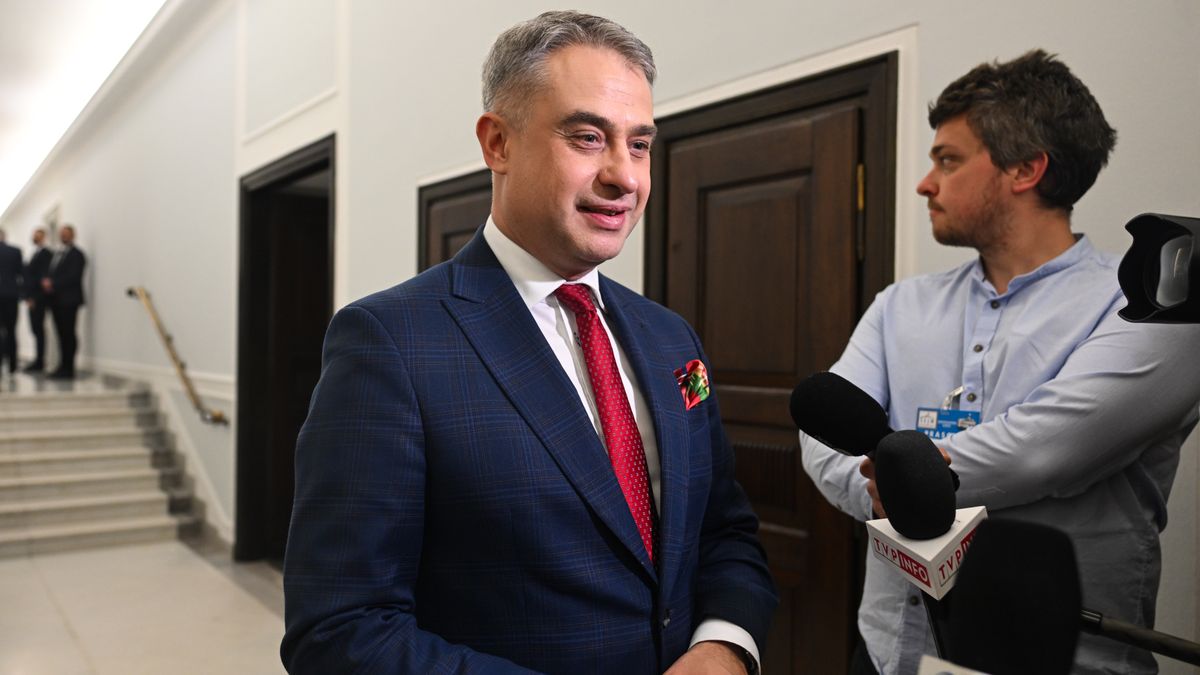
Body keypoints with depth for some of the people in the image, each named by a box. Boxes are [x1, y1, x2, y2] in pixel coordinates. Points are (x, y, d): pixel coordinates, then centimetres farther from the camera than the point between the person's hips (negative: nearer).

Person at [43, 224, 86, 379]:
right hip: (55, 299, 8)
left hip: (68, 299, -8)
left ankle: (68, 369, -6)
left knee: (68, 334, -8)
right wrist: (46, 281, -2)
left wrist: (53, 284, -16)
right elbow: (48, 272, 20)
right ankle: (64, 365, 12)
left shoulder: (76, 254, -5)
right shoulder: (56, 254, 22)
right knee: (61, 333, 8)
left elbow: (73, 276, -15)